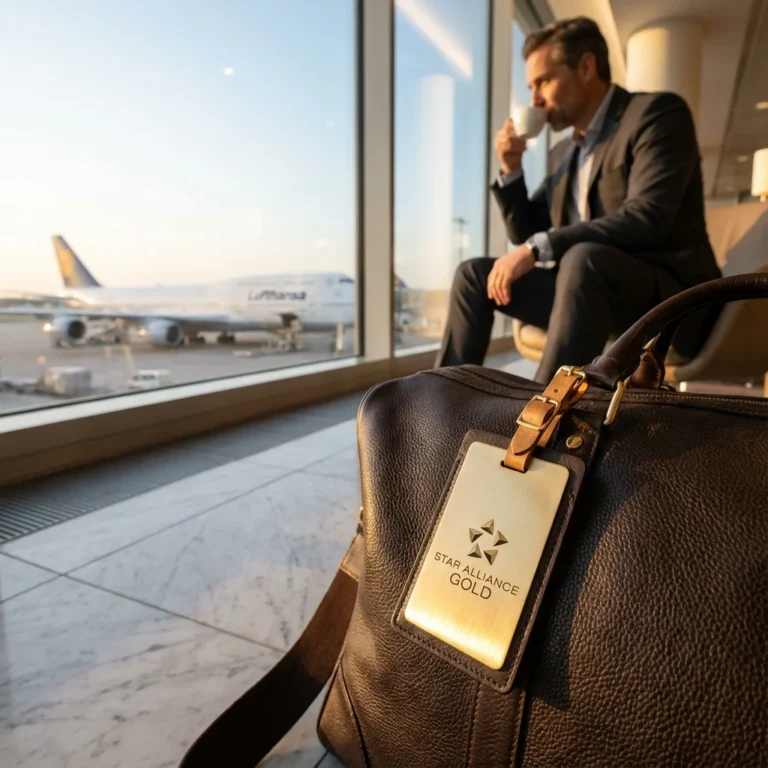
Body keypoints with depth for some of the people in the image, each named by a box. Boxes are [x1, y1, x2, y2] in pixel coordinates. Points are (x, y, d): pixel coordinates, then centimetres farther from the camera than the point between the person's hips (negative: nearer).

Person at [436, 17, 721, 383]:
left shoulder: (657, 113, -5)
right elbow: (528, 236, 17)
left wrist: (538, 248, -24)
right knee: (474, 274, 0)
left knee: (583, 259, -37)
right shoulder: (563, 152, 17)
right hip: (586, 291, 7)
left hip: (668, 297, -6)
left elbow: (646, 218, -21)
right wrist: (511, 171, 4)